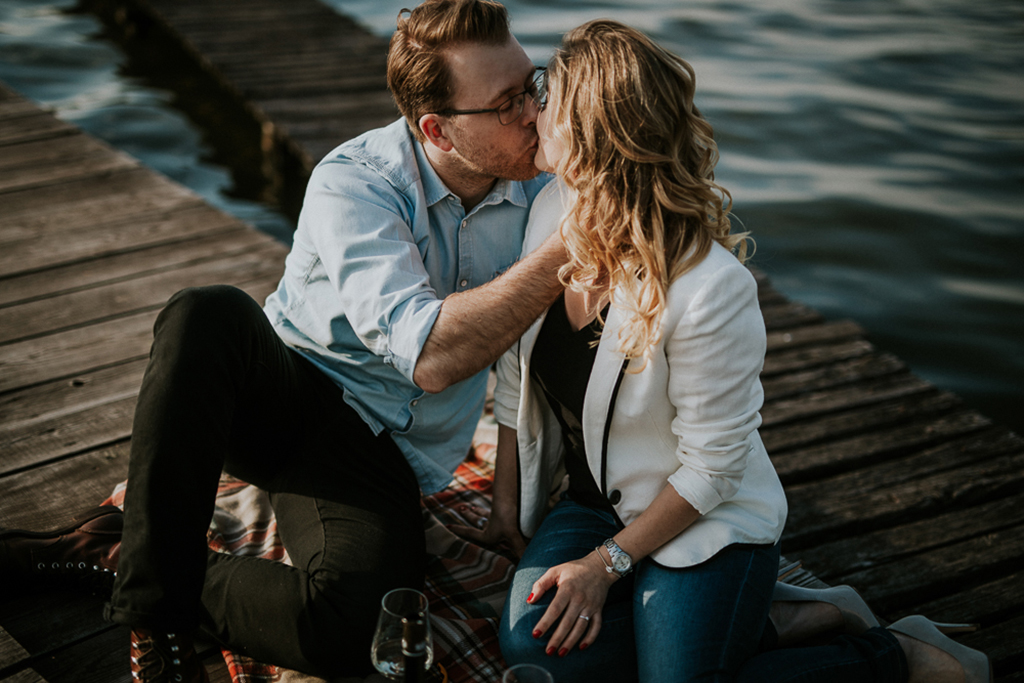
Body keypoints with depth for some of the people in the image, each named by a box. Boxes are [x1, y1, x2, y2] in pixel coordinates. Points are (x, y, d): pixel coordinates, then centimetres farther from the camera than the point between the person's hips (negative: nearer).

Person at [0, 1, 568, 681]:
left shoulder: (538, 184, 0)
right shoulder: (354, 183, -16)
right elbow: (430, 355, -29)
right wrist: (564, 251, -29)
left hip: (378, 454, 2)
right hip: (287, 391, -2)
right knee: (207, 315, -38)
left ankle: (128, 553, -5)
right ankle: (155, 608, -24)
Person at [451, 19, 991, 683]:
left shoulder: (711, 288, -29)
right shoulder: (555, 211, -9)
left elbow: (712, 466, -19)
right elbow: (518, 369, 3)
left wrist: (608, 561, -14)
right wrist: (507, 503, 8)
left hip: (707, 523, -6)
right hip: (596, 498, 6)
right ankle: (788, 618, 3)